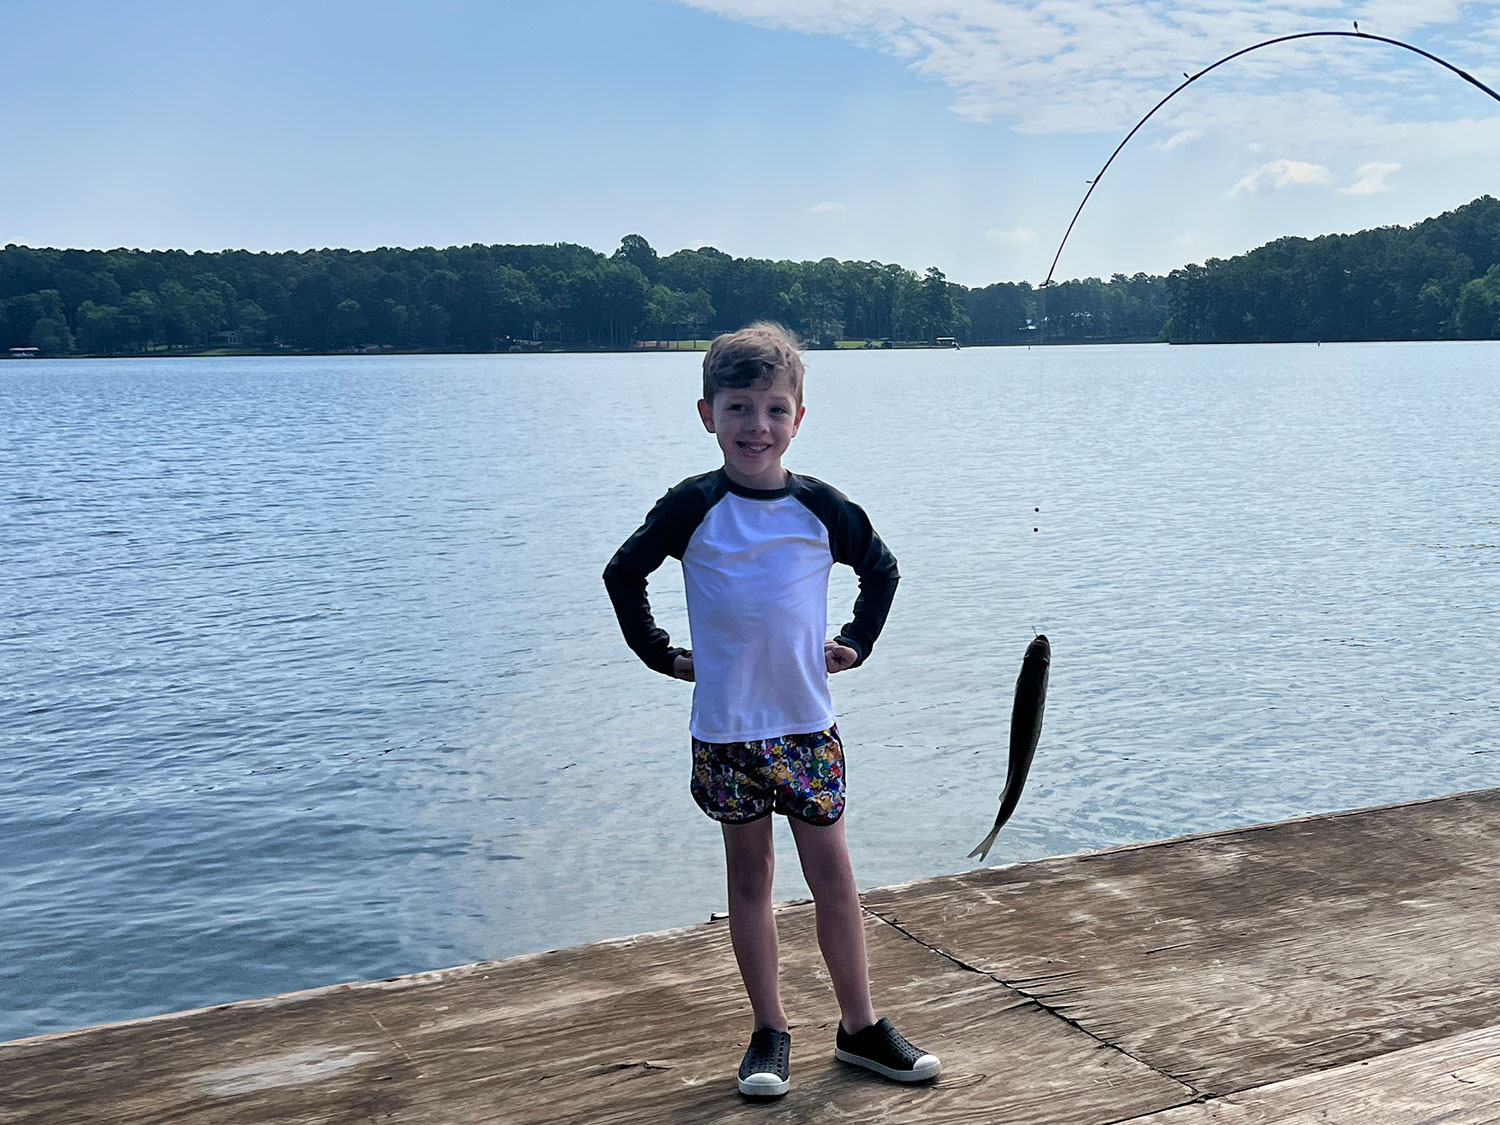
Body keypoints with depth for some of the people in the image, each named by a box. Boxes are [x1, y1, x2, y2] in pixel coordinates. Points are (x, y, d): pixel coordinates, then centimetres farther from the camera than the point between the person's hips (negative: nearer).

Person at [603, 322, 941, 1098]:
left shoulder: (822, 508, -1)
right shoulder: (693, 507, -5)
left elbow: (881, 570, 16)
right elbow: (623, 575, 7)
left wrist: (857, 644, 9)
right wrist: (660, 655, 4)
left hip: (807, 721, 1)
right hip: (726, 727, -1)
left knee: (832, 874, 5)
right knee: (750, 875, 9)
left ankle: (860, 1027, 18)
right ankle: (769, 1033, 19)